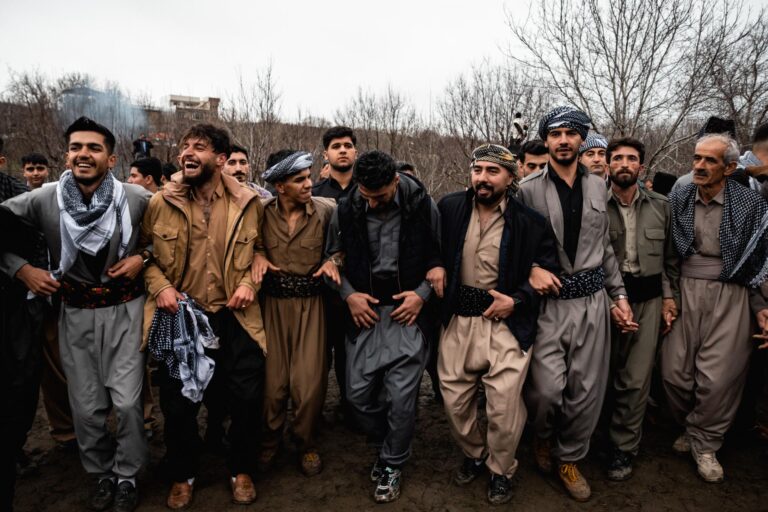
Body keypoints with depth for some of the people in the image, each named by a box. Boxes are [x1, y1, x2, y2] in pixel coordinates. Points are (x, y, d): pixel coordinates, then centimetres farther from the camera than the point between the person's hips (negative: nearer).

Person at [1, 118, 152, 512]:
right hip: (75, 313, 2)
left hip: (124, 310, -2)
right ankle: (101, 475, 34)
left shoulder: (137, 199, -10)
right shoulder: (42, 200, -7)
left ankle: (127, 476, 24)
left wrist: (143, 258, -9)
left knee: (127, 401, 0)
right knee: (86, 407, 10)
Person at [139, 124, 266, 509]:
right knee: (177, 403, 11)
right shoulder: (161, 203, -4)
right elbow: (145, 253, 6)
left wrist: (249, 281, -8)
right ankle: (183, 475, 36)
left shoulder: (247, 203, -3)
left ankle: (241, 470, 32)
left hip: (233, 318, 0)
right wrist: (160, 286, -10)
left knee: (246, 398, 6)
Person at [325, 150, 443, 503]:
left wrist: (423, 293, -9)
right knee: (358, 393, 6)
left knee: (401, 396, -3)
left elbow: (440, 256, 3)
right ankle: (389, 443, 35)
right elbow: (333, 258, 10)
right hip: (364, 312, 3)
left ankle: (393, 464, 24)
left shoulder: (422, 206, -7)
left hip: (408, 311, -2)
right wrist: (348, 294, -4)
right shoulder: (345, 210, -1)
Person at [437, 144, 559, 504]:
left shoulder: (530, 221, -6)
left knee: (504, 407, 0)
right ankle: (474, 455, 40)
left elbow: (549, 272, 0)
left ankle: (501, 471, 29)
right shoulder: (449, 208, 0)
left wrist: (516, 300, -10)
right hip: (457, 321, 3)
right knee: (455, 401, 11)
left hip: (506, 323, -2)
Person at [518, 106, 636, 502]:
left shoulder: (598, 187, 10)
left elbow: (605, 247, 14)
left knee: (587, 390, 8)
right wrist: (531, 269, -16)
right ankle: (542, 438, 26)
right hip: (547, 302, -3)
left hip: (592, 301, 4)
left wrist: (619, 296, 13)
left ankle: (569, 458, 31)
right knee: (548, 388, -9)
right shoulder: (528, 189, -4)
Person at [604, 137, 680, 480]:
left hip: (648, 300, 2)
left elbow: (670, 258, 11)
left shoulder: (660, 206, 7)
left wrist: (670, 298, 6)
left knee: (636, 380, 3)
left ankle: (623, 448, 19)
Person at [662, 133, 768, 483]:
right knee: (674, 370, 4)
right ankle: (689, 428, 29)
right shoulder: (677, 199, 3)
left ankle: (703, 443, 20)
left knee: (719, 376, -1)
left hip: (729, 296, -2)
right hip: (684, 291, 2)